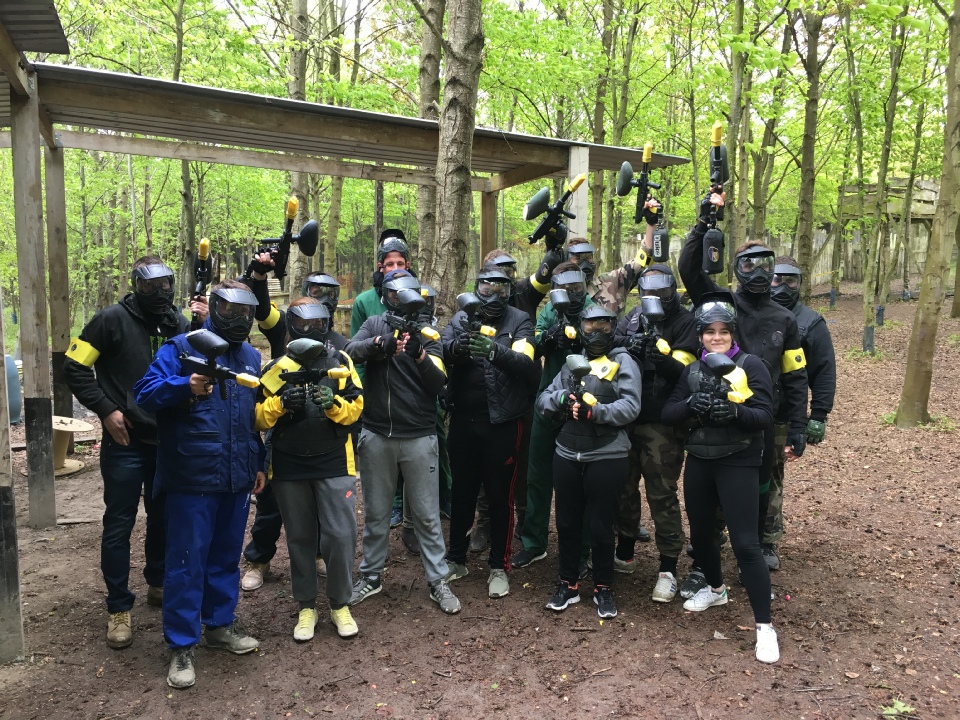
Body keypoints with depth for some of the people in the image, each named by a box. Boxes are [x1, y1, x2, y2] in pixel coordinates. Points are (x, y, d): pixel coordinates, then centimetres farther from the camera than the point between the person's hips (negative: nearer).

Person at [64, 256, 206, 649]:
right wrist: (106, 410, -12)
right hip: (125, 442, -4)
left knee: (164, 518, 16)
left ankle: (158, 583, 35)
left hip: (169, 441, 4)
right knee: (119, 525, 3)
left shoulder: (179, 324, 4)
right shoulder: (112, 319, -8)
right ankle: (119, 608, 16)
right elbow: (74, 367, -6)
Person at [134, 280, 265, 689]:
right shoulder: (181, 348, -4)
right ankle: (181, 646, 12)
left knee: (226, 556, 16)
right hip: (193, 478, -6)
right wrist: (186, 386, -30)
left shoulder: (251, 357, 14)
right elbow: (146, 394, -12)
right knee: (187, 561, 0)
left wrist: (259, 464, 19)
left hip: (237, 477, 6)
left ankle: (220, 624, 31)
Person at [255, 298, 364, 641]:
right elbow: (258, 417, 0)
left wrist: (334, 403, -23)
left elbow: (356, 406, -4)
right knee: (300, 539, 12)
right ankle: (307, 607, 27)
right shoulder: (277, 367, 1)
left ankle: (340, 605, 19)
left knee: (341, 536, -1)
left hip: (334, 465, -1)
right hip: (289, 468, 1)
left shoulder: (340, 361, -1)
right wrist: (279, 402, -19)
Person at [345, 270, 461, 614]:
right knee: (376, 513, 14)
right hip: (377, 435, 1)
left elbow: (439, 381, -9)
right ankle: (371, 576, 30)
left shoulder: (428, 332, 3)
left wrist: (419, 354, -27)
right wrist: (381, 344, -34)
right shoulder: (375, 324, 5)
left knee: (427, 514, 7)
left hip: (419, 437, -1)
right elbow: (351, 350, -15)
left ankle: (438, 582, 18)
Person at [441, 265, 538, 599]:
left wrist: (495, 351, -35)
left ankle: (499, 566, 23)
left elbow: (527, 364, -18)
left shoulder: (519, 321, -2)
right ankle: (456, 558, 31)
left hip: (503, 423, -2)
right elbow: (441, 350, -13)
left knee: (500, 495, 8)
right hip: (464, 420, 3)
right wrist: (457, 346, -36)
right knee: (462, 491, 16)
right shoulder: (462, 318, 4)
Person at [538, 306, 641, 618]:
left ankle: (603, 588, 26)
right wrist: (563, 397, -14)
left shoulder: (622, 361, -2)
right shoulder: (573, 362, 12)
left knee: (601, 525, 6)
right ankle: (568, 585, 29)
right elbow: (543, 399, 6)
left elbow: (630, 406, -15)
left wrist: (593, 411, -27)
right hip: (567, 455, 4)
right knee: (566, 522, 12)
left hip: (607, 458, -4)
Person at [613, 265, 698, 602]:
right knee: (624, 486, 15)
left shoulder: (684, 321, -5)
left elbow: (682, 371, -13)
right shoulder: (634, 317, 10)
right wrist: (628, 342, -22)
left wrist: (663, 358, -33)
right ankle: (624, 552, 33)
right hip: (626, 418, 5)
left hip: (662, 423, -5)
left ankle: (668, 568, 11)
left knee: (662, 495, -1)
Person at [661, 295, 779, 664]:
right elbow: (667, 414, 0)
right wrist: (690, 404, -21)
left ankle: (764, 626, 5)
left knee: (745, 544, -7)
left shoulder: (751, 365, -6)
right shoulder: (692, 370, 8)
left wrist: (735, 411, -32)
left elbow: (765, 416, -13)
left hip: (738, 464, -5)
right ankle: (716, 588, 44)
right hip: (698, 463, 5)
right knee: (700, 533, 17)